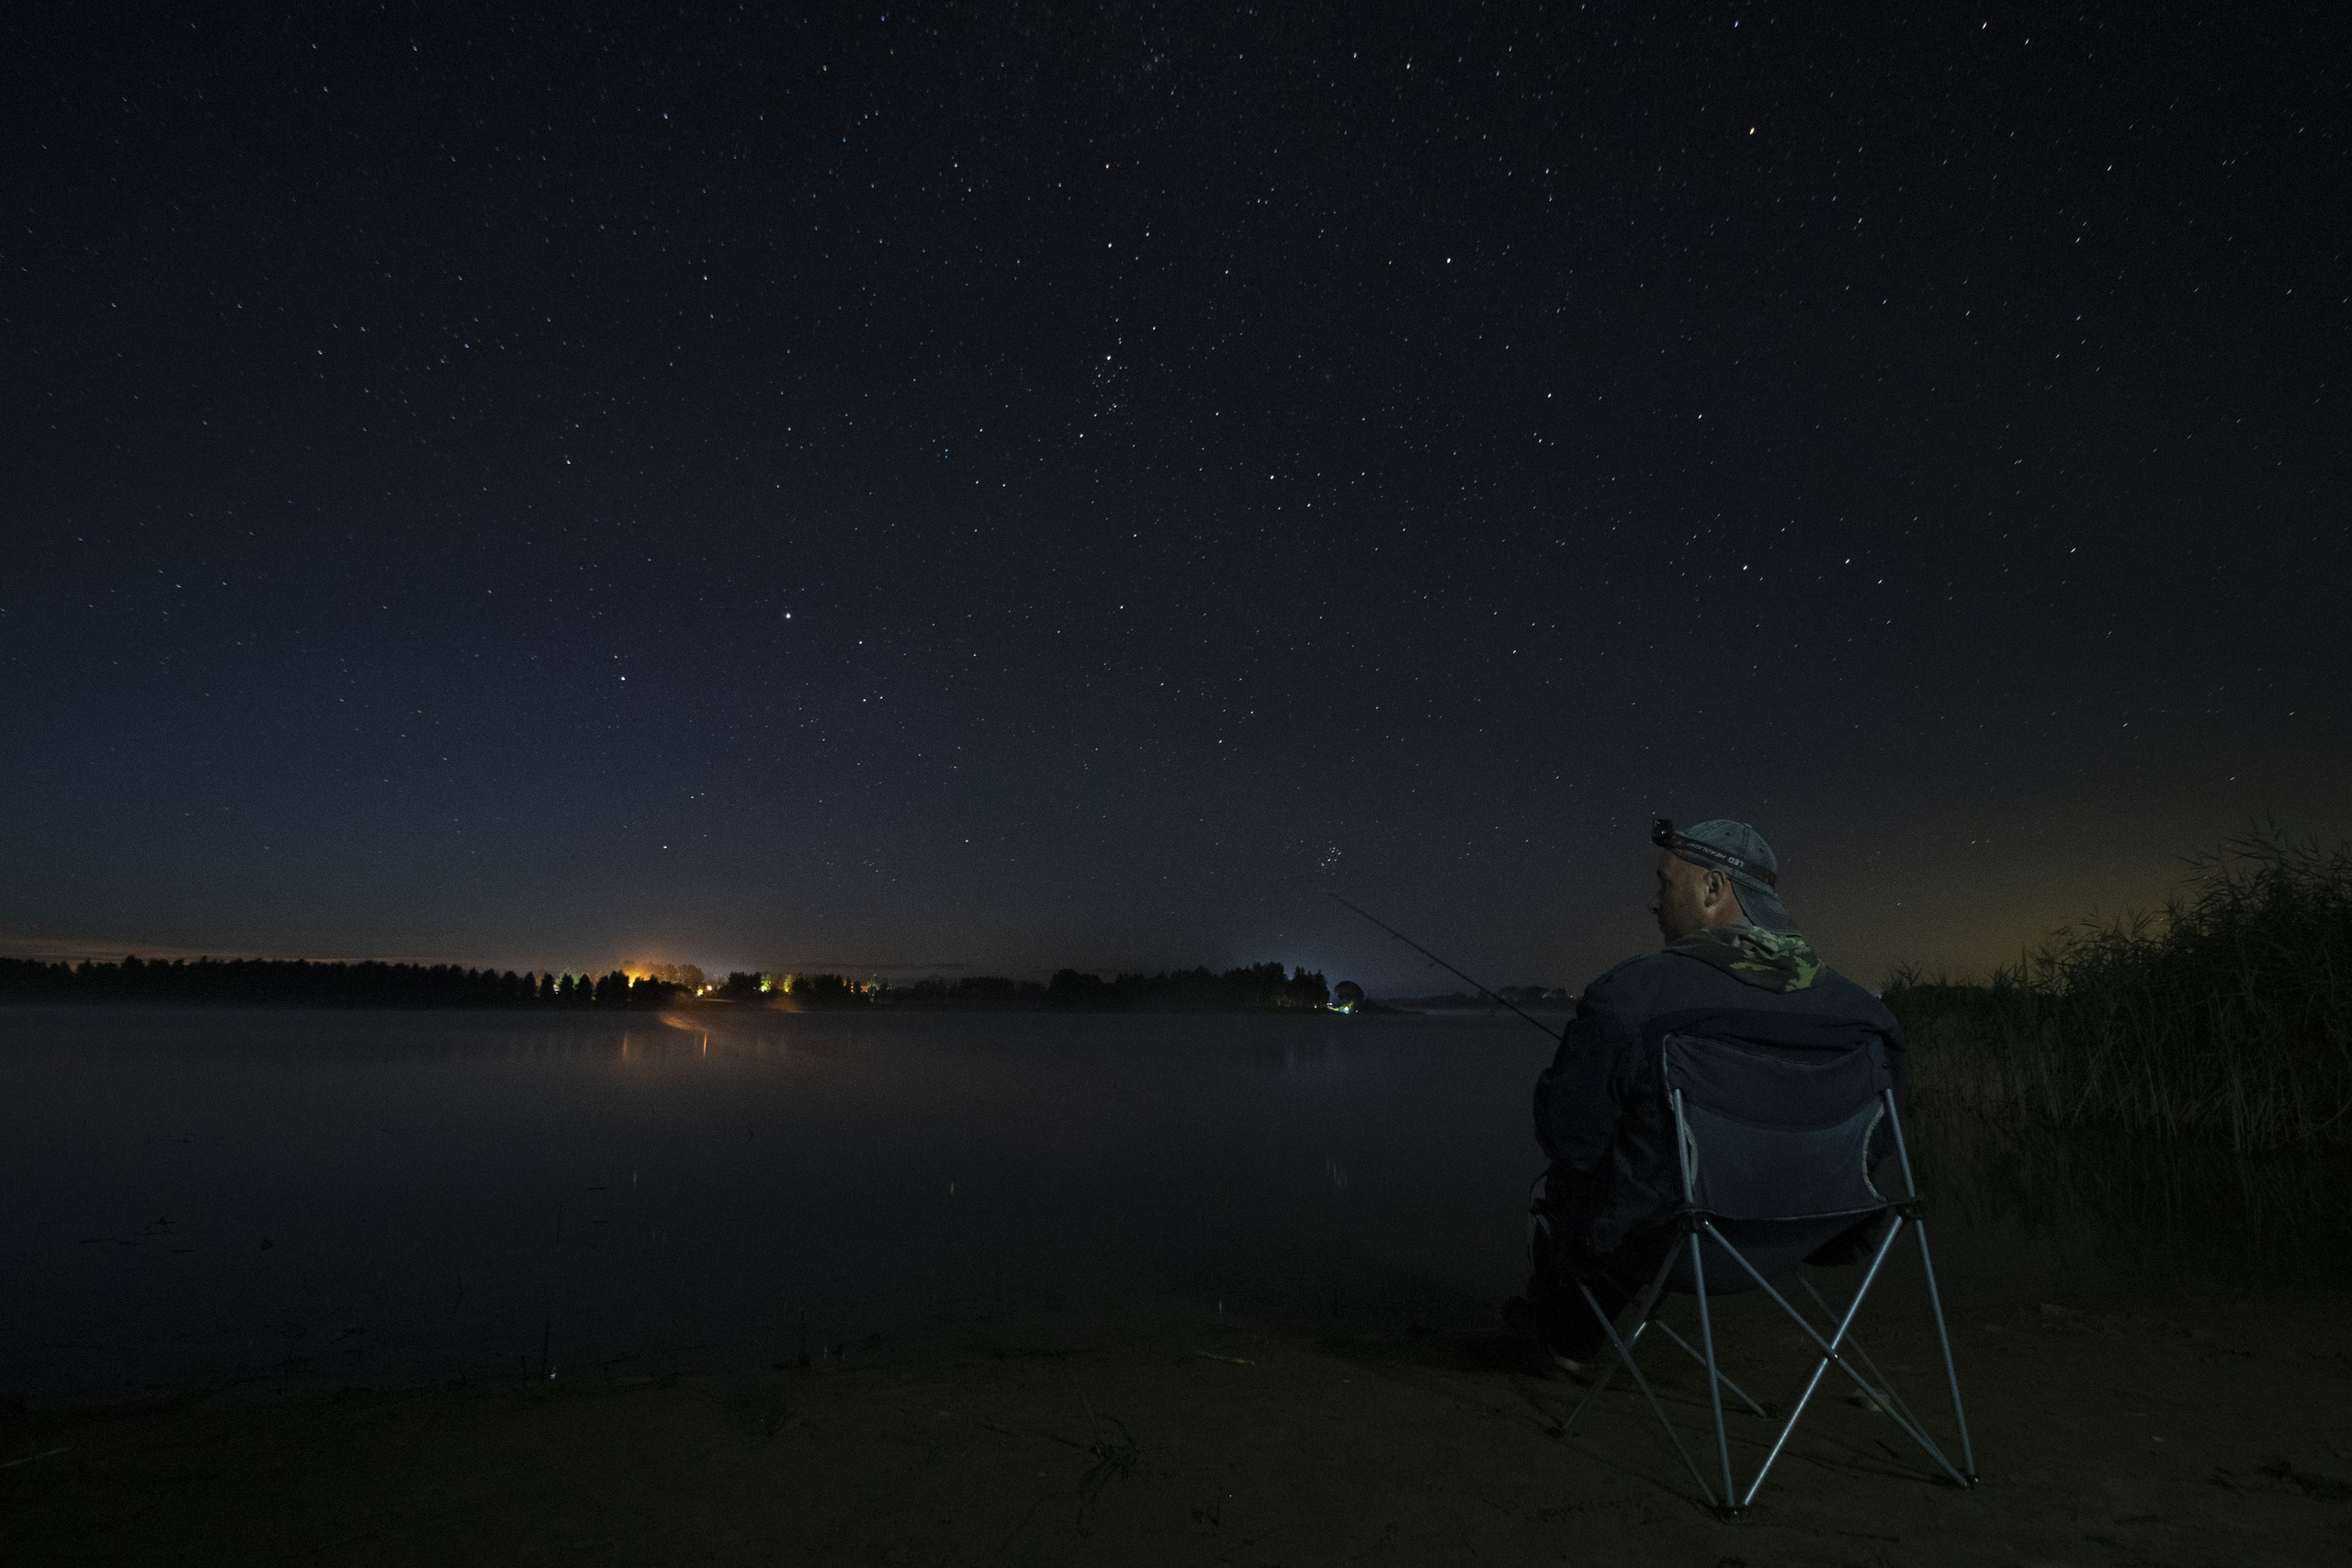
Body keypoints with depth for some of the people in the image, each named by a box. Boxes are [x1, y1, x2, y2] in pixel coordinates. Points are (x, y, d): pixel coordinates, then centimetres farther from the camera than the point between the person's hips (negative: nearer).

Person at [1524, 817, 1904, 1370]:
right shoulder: (1859, 1010, -11)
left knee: (1555, 1189, 28)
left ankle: (1567, 1341, 54)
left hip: (1651, 1242, -5)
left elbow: (1571, 1137, -19)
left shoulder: (1630, 994, -27)